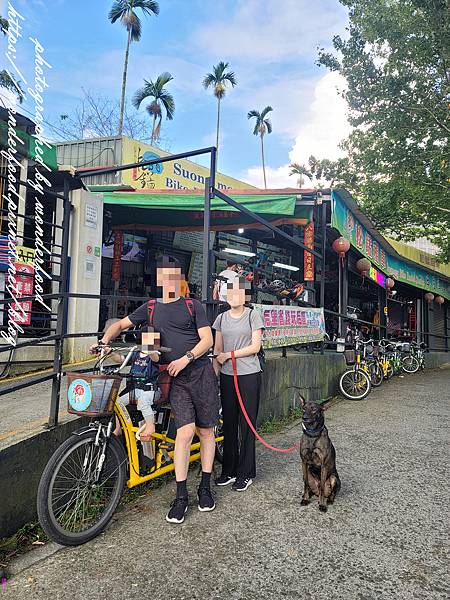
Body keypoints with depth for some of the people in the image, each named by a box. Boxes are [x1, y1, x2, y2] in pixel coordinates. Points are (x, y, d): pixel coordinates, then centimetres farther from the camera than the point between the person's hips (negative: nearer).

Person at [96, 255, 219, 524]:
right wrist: (105, 341, 1)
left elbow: (207, 339, -1)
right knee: (186, 431, -12)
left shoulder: (193, 306, 5)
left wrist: (186, 358, -15)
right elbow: (121, 324, 19)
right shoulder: (150, 308, 13)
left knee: (206, 431, 5)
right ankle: (181, 496, 1)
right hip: (177, 379, 1)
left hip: (201, 373, 0)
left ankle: (205, 487, 22)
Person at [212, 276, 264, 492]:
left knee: (247, 423, 1)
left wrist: (229, 355, -10)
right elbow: (217, 350, 11)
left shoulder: (252, 316, -1)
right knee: (229, 423, 8)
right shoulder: (221, 318, 11)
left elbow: (255, 346, -6)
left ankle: (246, 473, 13)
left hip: (249, 375, -4)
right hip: (227, 376, 4)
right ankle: (229, 470, 21)